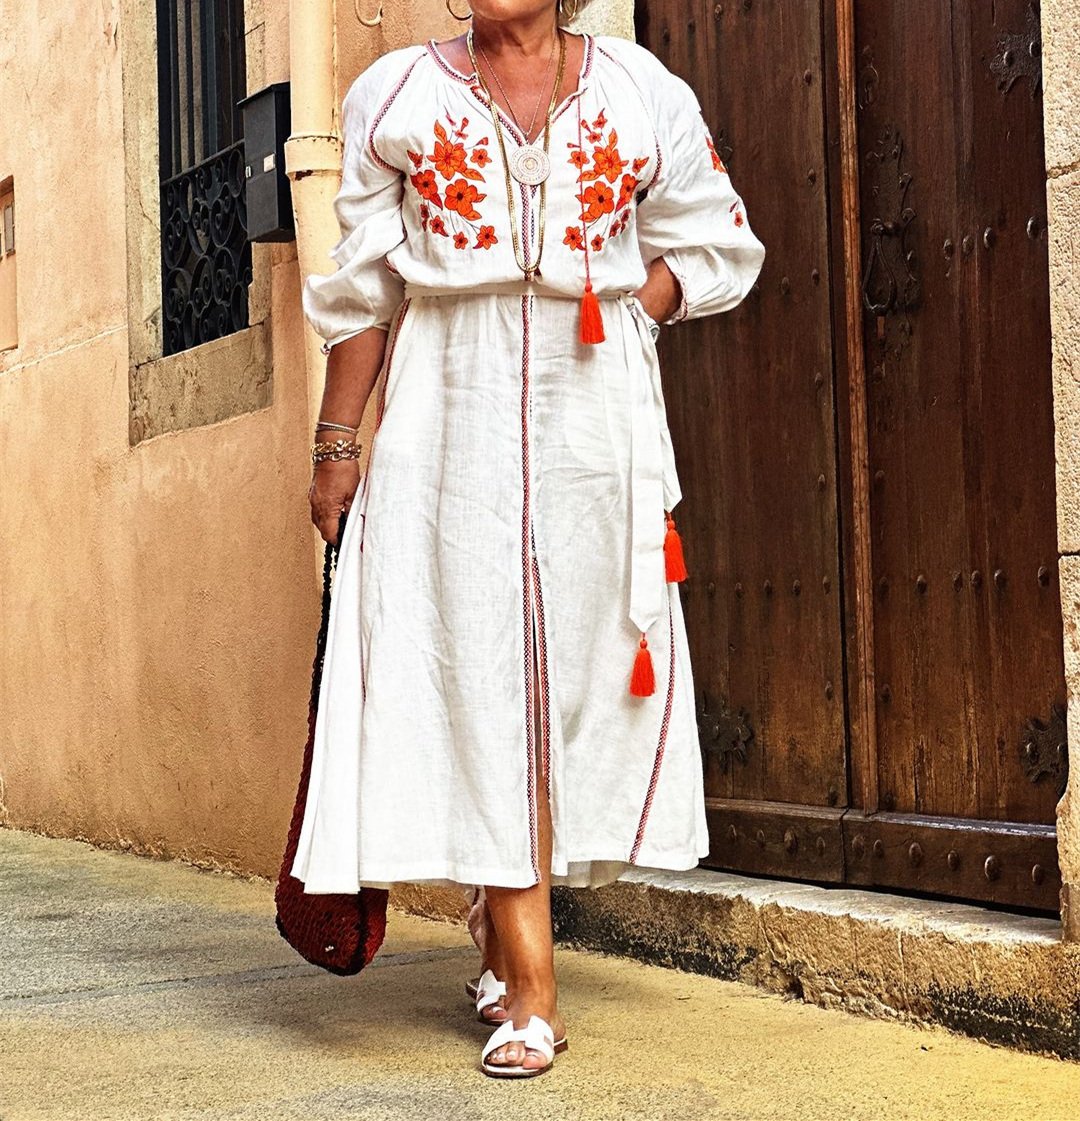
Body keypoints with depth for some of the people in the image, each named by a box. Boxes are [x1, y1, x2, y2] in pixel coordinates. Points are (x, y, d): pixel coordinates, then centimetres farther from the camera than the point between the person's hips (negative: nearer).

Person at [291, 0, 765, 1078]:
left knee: (574, 665, 3)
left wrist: (614, 320, -1)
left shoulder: (642, 93, 8)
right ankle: (529, 984, -2)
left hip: (595, 414, 1)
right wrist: (335, 443, 5)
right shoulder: (398, 93, 9)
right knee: (481, 672, -6)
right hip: (451, 413, -1)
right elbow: (363, 287, 8)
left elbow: (714, 244, 15)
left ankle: (503, 924, 22)